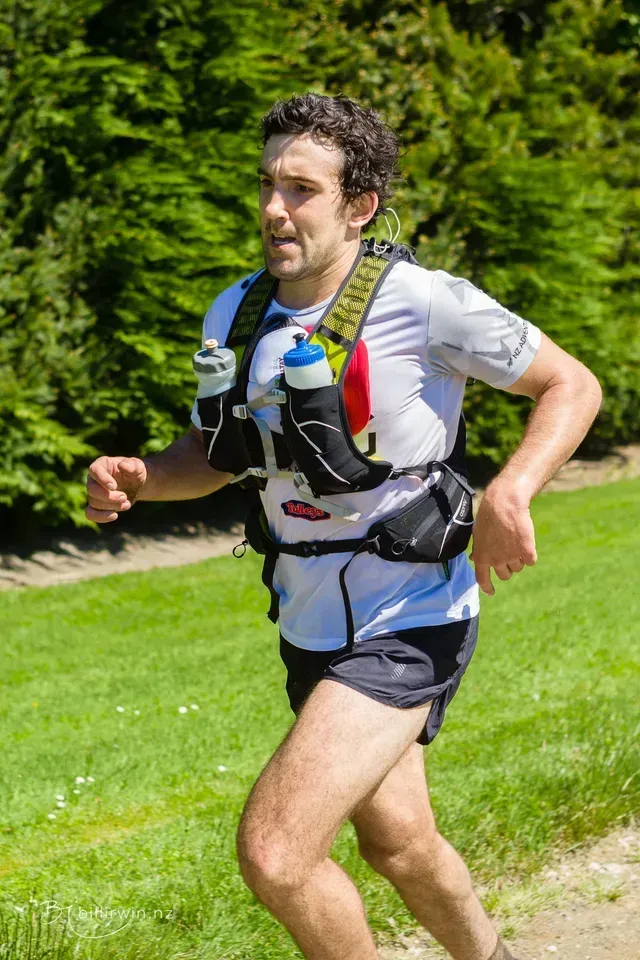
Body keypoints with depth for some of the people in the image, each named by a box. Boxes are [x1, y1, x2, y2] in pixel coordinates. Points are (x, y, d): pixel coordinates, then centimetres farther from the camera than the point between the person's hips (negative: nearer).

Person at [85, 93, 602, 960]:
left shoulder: (426, 304, -19)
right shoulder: (236, 313, -2)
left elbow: (572, 385, -9)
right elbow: (214, 454, 12)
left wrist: (509, 493, -26)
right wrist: (140, 479, -10)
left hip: (408, 627, -7)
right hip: (313, 626, 7)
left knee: (273, 851, -19)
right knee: (398, 845, 24)